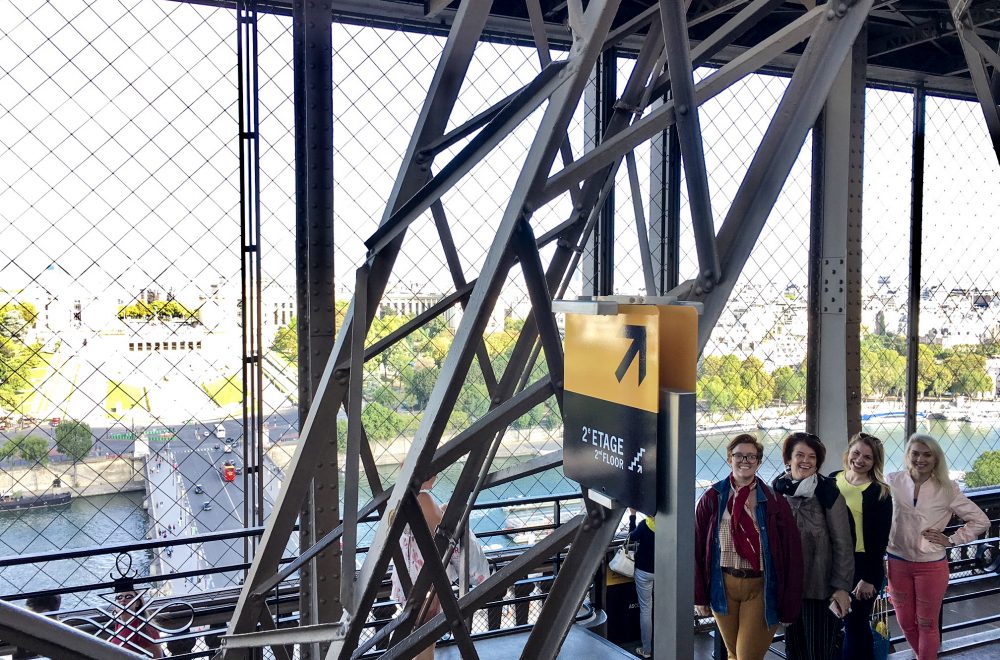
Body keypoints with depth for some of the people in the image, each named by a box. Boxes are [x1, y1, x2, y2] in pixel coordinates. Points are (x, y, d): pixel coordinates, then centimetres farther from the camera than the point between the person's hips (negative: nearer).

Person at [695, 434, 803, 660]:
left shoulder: (774, 501, -3)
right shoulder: (712, 498, -1)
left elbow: (792, 553, -3)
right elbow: (697, 547, 1)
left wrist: (789, 604, -6)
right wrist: (699, 595, -1)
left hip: (759, 588, -2)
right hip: (723, 586, 2)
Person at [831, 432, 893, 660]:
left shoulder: (879, 493, -8)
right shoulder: (833, 479, 6)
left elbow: (880, 539, -9)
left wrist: (869, 579, -12)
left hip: (863, 565, -5)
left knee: (854, 624, 2)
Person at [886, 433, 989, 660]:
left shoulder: (947, 489, -7)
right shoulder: (892, 482, -6)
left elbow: (981, 521, 0)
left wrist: (951, 540, -5)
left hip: (931, 565, -2)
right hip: (897, 562, 2)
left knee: (926, 624, 10)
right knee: (905, 622, 15)